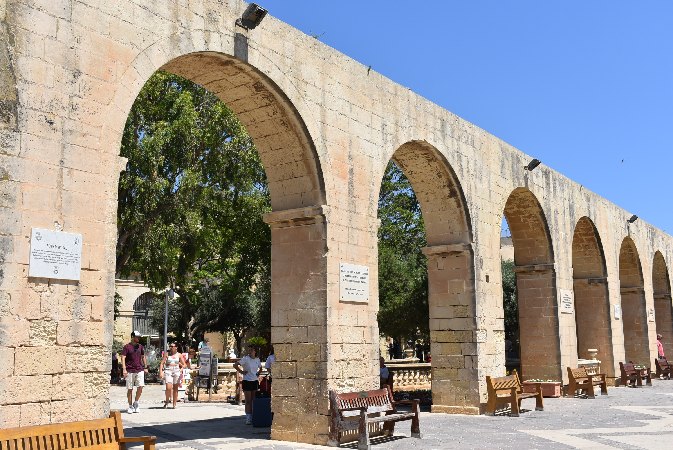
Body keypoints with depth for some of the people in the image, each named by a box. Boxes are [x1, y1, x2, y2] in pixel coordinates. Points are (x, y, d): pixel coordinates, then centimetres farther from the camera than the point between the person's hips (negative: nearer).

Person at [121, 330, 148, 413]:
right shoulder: (127, 347, -2)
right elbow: (123, 358, -7)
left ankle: (136, 403, 11)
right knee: (130, 389, 3)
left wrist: (145, 367, 17)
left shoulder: (140, 346, 12)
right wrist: (124, 369, -16)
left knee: (140, 386, -10)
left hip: (140, 370, 3)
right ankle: (130, 406, 13)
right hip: (130, 371, -3)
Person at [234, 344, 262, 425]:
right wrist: (241, 372, -13)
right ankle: (248, 418, 2)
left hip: (255, 381, 5)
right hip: (247, 381, -5)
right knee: (248, 401, -1)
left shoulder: (257, 359, 7)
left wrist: (258, 373, 10)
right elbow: (235, 365, -16)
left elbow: (260, 368, 26)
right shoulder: (245, 359, -10)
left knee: (255, 401, 8)